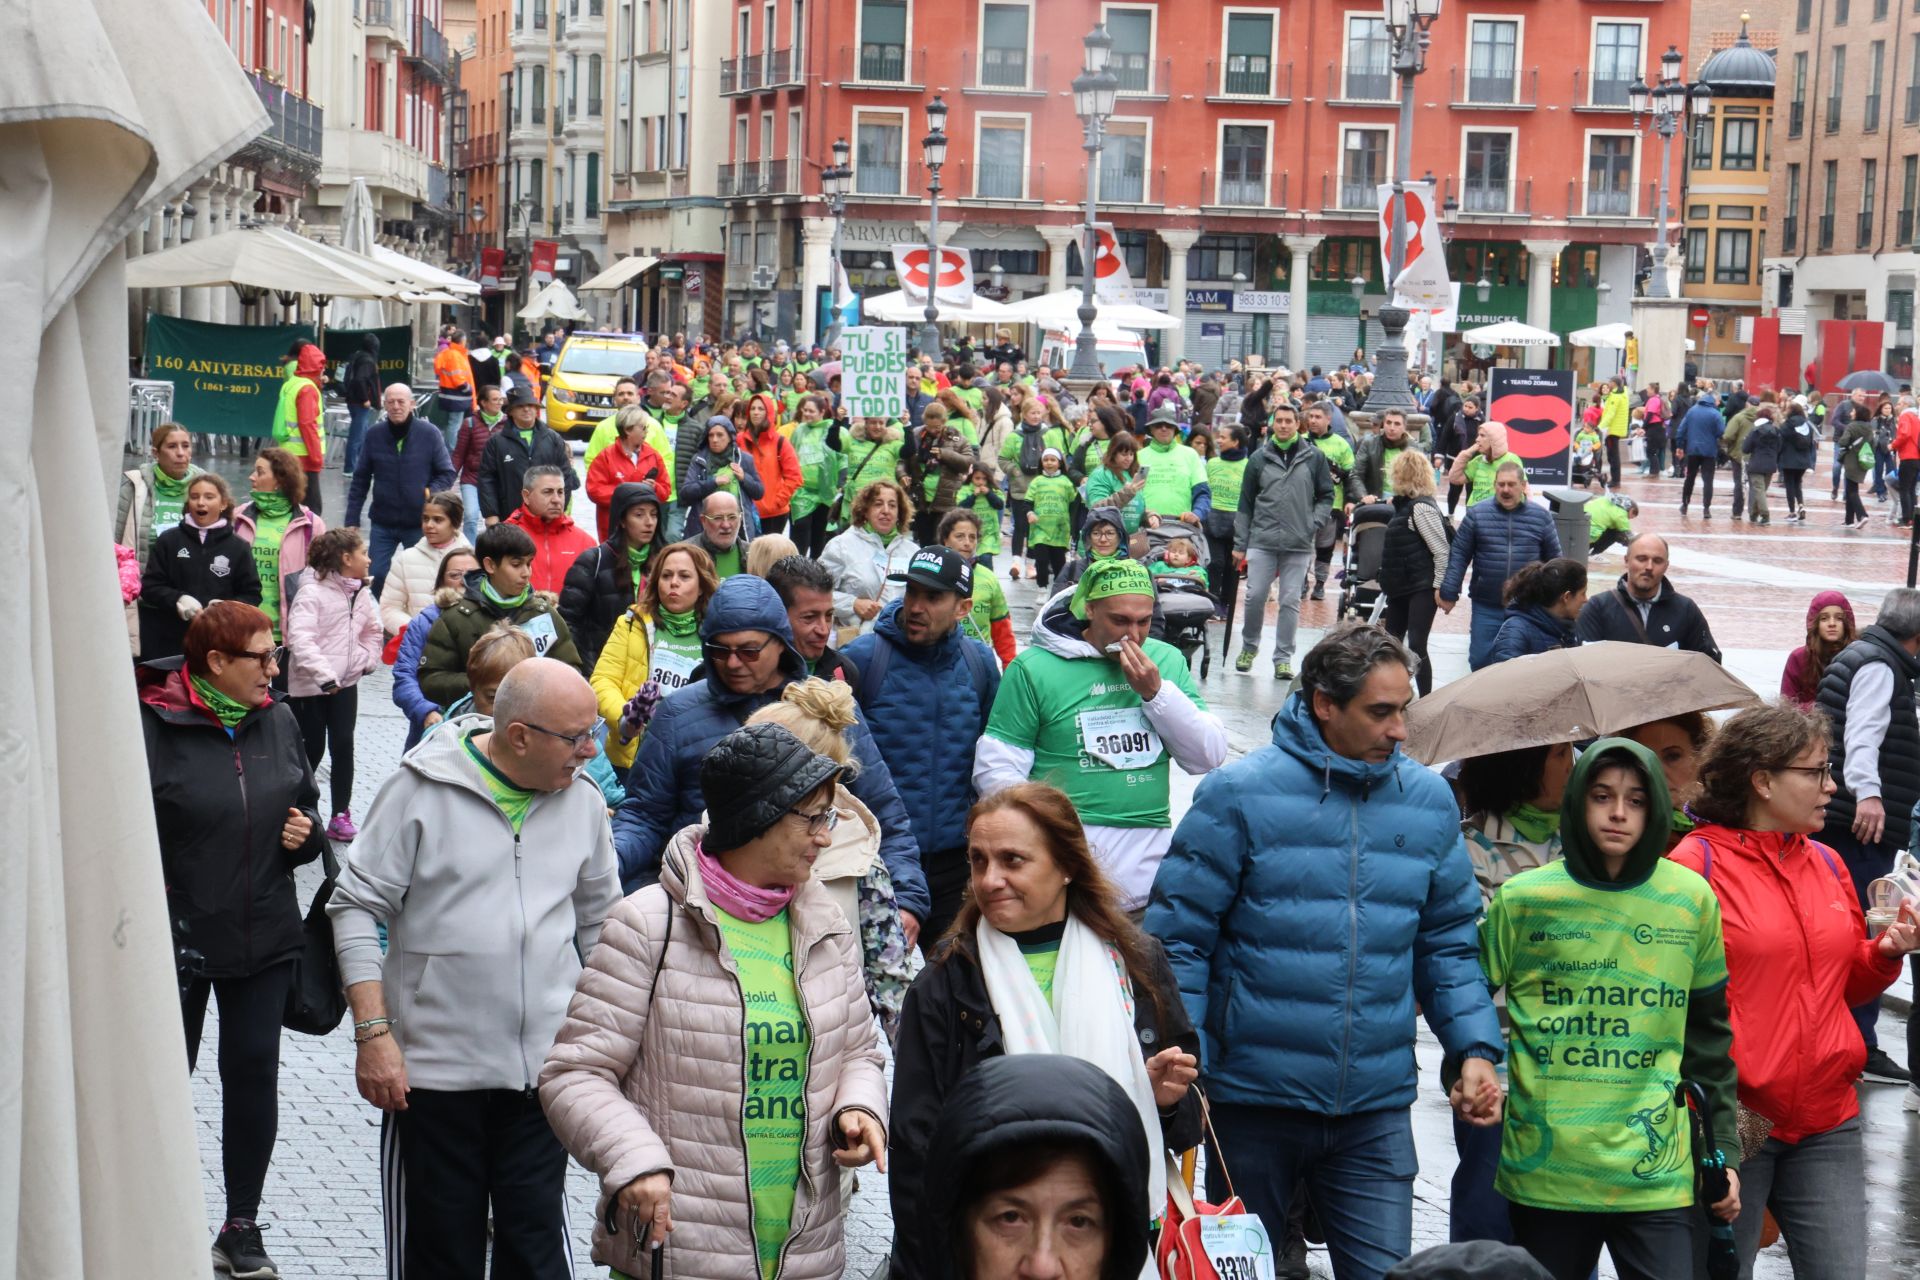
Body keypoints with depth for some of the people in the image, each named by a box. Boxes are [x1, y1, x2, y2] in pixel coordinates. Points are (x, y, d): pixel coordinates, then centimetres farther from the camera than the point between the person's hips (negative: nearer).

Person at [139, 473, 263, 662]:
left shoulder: (238, 547, 7)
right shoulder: (168, 541, 8)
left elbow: (251, 594, 8)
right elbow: (150, 586, 6)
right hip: (172, 641, 1)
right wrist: (176, 599, -13)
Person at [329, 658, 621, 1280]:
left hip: (543, 1066, 3)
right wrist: (373, 1032, -12)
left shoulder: (582, 798, 4)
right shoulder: (422, 788, -8)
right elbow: (358, 905, -5)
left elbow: (600, 921, 16)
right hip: (432, 1065, -3)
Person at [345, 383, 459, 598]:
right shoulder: (374, 434, -1)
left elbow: (448, 473, 0)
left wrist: (432, 493, -18)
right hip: (383, 524, 1)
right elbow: (360, 480, 5)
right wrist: (352, 520, 2)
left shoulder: (429, 433, -6)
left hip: (419, 524, -1)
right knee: (376, 577, -1)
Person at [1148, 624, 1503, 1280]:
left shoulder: (1429, 800, 5)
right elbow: (1178, 937, -7)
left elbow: (1448, 943, 13)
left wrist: (1476, 1047, 0)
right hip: (1252, 1102, -2)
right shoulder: (1237, 795, -8)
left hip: (1377, 1113, 3)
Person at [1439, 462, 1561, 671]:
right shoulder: (1476, 514, -1)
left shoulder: (1541, 517, 2)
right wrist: (1449, 593, -3)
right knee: (1480, 661, 3)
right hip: (1486, 605, 0)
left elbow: (1554, 559, 10)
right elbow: (1459, 555, 1)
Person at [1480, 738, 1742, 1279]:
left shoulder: (1693, 900, 5)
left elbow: (1709, 1038, 11)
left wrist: (1723, 1151, 11)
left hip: (1657, 1174, 1)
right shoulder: (1522, 899, 0)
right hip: (1544, 1170, 0)